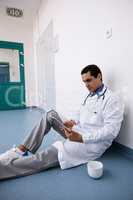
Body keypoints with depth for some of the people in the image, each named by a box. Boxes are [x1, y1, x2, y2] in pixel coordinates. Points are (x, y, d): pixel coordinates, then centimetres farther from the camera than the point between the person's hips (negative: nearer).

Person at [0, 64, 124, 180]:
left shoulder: (112, 99, -15)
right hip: (78, 132, 8)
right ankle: (23, 149, -6)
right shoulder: (89, 95, 12)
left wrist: (81, 138, -29)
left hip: (92, 143, -8)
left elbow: (111, 130, -22)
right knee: (50, 115, -4)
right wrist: (73, 121, -5)